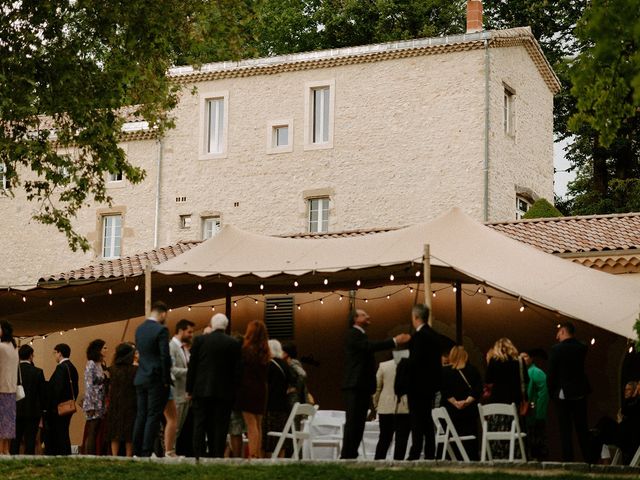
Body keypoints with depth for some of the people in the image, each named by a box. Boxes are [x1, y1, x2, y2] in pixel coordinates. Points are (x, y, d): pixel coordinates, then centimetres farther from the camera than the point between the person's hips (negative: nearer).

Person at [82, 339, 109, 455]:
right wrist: (90, 406, -17)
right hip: (94, 404, -7)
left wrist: (107, 404, 10)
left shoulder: (103, 365, 15)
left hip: (102, 405, 7)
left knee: (98, 433, 4)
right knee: (92, 433, -7)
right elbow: (88, 385, -12)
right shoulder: (91, 364, -7)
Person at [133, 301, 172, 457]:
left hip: (140, 379, 7)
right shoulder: (161, 330, -12)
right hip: (156, 380, -7)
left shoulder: (139, 329, 11)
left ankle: (137, 451, 10)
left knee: (141, 415, 10)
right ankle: (146, 452, -7)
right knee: (153, 416, -4)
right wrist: (166, 380, -8)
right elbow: (165, 357, -16)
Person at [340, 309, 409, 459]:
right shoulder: (353, 334, -8)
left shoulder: (360, 335, 24)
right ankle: (347, 455, -14)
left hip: (363, 386, 10)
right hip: (355, 386, -10)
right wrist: (395, 341, -26)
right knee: (352, 423, -12)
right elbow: (371, 346, -23)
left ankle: (351, 455, 9)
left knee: (358, 423, 8)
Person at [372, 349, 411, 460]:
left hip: (385, 408, 3)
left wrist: (376, 405, 17)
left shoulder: (383, 366, 2)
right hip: (405, 409, -3)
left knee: (384, 438, 12)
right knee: (401, 439, 0)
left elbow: (377, 388, 6)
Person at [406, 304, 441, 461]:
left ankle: (415, 453, -10)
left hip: (418, 384, -9)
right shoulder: (434, 335, 12)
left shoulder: (419, 336, -16)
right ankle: (430, 454, 13)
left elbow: (414, 361, -22)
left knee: (417, 421, -8)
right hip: (431, 384, 9)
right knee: (427, 421, 12)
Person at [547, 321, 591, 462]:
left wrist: (551, 391, 3)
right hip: (580, 393, 4)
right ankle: (588, 458, 10)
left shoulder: (556, 349, -11)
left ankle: (568, 458, -4)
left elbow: (551, 373, -11)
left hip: (563, 394, -4)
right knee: (582, 427, 11)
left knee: (565, 429, 0)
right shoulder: (582, 348, 1)